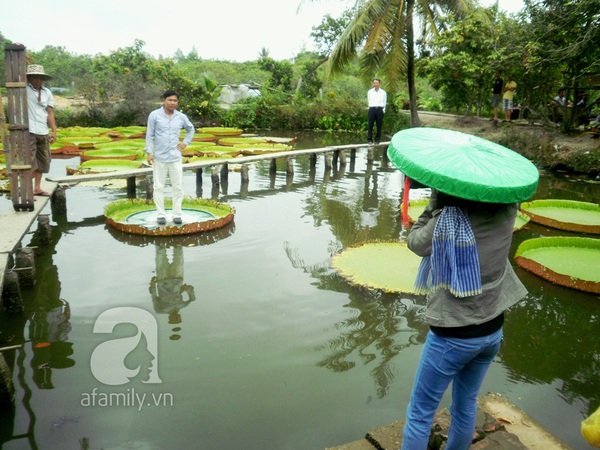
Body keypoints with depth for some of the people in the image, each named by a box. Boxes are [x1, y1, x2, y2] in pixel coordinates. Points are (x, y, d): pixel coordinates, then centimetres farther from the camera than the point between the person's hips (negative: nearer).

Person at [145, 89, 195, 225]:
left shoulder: (181, 117, 4)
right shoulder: (154, 115, -3)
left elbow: (191, 129, 22)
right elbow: (149, 135, -2)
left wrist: (185, 143, 11)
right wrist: (149, 152, -9)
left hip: (175, 157, 2)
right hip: (159, 158, -2)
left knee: (178, 187, 3)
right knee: (159, 187, 4)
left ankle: (177, 214, 13)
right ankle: (160, 214, 13)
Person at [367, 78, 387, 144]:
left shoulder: (383, 93, 6)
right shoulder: (370, 92, 9)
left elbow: (384, 103, 12)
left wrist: (383, 110, 10)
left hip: (380, 109, 0)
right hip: (372, 109, 1)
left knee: (379, 125, 2)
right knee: (370, 125, -4)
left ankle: (377, 139, 10)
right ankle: (369, 139, 1)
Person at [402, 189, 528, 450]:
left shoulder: (445, 223, -23)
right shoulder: (505, 214, -9)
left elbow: (414, 241, -4)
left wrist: (435, 199, -6)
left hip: (452, 337, -5)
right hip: (492, 331, 6)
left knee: (420, 413, 10)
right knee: (466, 406, 23)